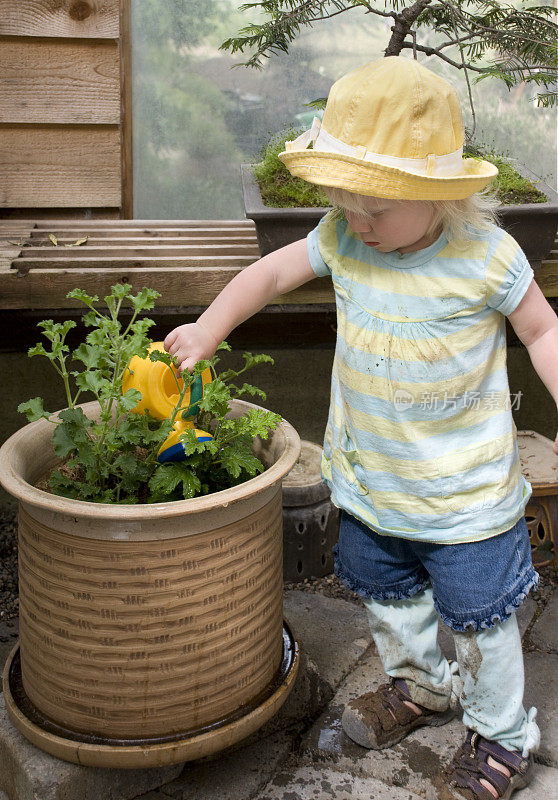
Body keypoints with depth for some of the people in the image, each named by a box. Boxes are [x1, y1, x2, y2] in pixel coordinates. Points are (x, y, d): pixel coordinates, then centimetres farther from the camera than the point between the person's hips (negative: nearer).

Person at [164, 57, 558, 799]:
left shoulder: (485, 254, -20)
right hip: (368, 475, 5)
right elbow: (273, 271, 4)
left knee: (481, 616, 10)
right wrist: (204, 332, -1)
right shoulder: (343, 238, -9)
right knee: (387, 593, 24)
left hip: (464, 488, -5)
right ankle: (421, 684, 51)